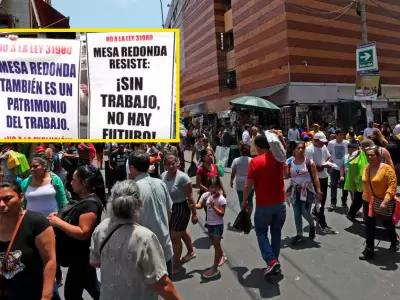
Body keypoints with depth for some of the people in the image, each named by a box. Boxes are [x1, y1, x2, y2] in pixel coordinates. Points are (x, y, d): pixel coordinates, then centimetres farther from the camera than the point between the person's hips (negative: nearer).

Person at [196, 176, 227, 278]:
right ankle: (222, 256, 51)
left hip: (218, 225, -6)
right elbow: (200, 205, -5)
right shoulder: (206, 195, -4)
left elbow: (222, 214, -22)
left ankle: (214, 269, 10)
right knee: (215, 244, 24)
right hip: (209, 224, 6)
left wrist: (213, 206, -32)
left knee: (216, 245, 2)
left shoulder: (221, 199, -21)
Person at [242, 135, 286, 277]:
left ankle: (271, 260, 0)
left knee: (261, 232, 14)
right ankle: (274, 260, 28)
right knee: (276, 232, 19)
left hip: (263, 205, -4)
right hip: (280, 202, 5)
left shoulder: (255, 161, -14)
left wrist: (244, 201, 0)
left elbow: (248, 185, -12)